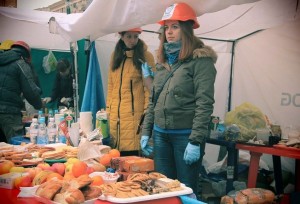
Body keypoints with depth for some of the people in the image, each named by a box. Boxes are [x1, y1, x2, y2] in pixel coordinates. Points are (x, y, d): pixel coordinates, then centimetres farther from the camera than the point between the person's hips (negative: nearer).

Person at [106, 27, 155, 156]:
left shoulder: (146, 56, -2)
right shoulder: (115, 55, 14)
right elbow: (111, 85, 16)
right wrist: (108, 109, 11)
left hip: (135, 114, -4)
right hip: (116, 115, 5)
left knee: (133, 152, -9)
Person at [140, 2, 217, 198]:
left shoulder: (201, 60, -8)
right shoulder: (163, 61, 13)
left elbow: (204, 105, -14)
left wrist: (196, 141, -19)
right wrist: (146, 131, 12)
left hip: (186, 135, -6)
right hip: (160, 134, 6)